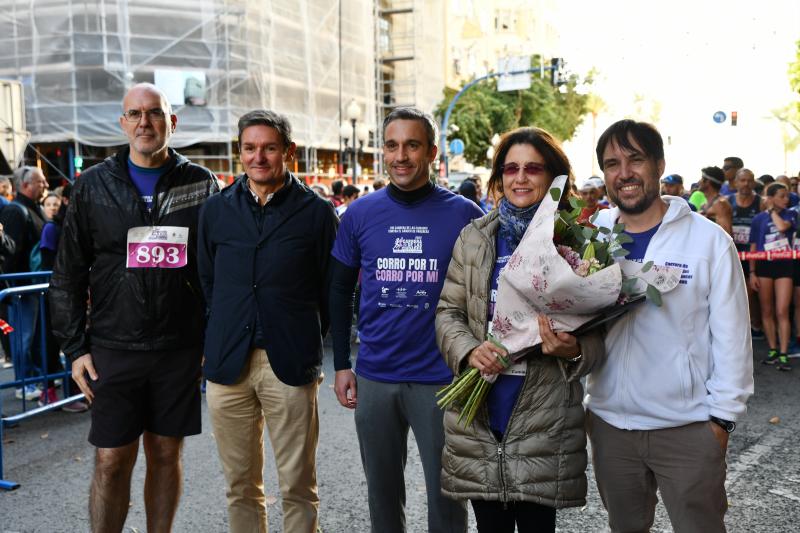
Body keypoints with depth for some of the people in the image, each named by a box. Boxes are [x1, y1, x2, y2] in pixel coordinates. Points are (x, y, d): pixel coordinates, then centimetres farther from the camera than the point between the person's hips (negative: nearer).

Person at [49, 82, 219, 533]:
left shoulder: (201, 184, 2)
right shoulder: (94, 185, 3)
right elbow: (69, 274, 5)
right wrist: (75, 347, 0)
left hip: (180, 349, 0)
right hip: (114, 348, 0)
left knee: (166, 455, 11)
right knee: (112, 461, 3)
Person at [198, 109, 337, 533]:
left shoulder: (316, 212, 0)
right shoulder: (216, 210, 9)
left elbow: (331, 290, 3)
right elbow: (206, 282, 14)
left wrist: (306, 343, 3)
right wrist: (215, 343, 9)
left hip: (291, 365, -3)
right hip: (227, 363, 3)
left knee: (297, 487, 5)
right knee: (240, 486, 13)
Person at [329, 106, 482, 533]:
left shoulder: (464, 214, -5)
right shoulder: (360, 214, 1)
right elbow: (340, 291, 8)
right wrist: (341, 364, 5)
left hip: (442, 378, -2)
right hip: (374, 377, 2)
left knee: (446, 494, 9)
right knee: (382, 492, 17)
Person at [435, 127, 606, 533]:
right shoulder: (473, 238, 6)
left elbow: (597, 335, 1)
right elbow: (448, 311, 7)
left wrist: (573, 351, -21)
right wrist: (468, 350, -12)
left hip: (544, 421, -2)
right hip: (478, 413, 2)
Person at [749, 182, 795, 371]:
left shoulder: (790, 214, 4)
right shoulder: (759, 218, 2)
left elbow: (782, 227, -21)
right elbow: (753, 248, 4)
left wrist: (773, 211, -5)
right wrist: (752, 273, -1)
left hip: (785, 266, -1)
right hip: (764, 266, 1)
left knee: (782, 312, -7)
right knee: (767, 312, 6)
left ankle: (783, 355, -6)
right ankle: (772, 350, 16)